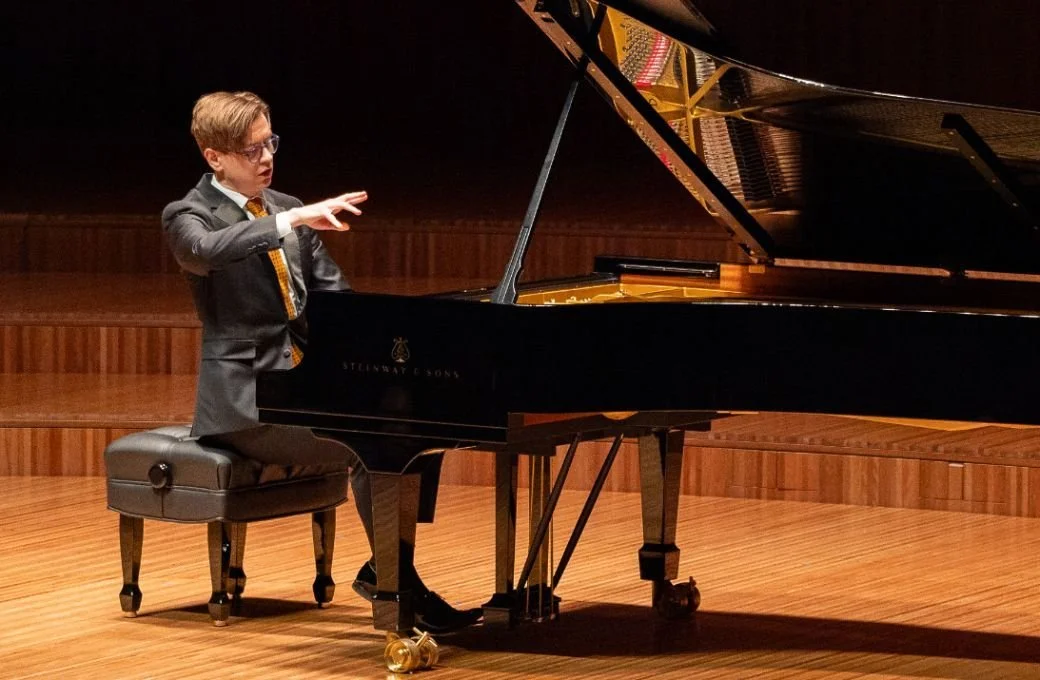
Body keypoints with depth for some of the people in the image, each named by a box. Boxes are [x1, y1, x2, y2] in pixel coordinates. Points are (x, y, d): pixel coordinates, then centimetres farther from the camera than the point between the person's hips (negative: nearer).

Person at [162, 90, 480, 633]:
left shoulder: (288, 210, 15)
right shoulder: (189, 215, -6)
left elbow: (333, 294, 13)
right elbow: (205, 250, -31)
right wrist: (292, 221, -41)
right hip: (246, 397, -7)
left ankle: (385, 570, -8)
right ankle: (405, 589, -17)